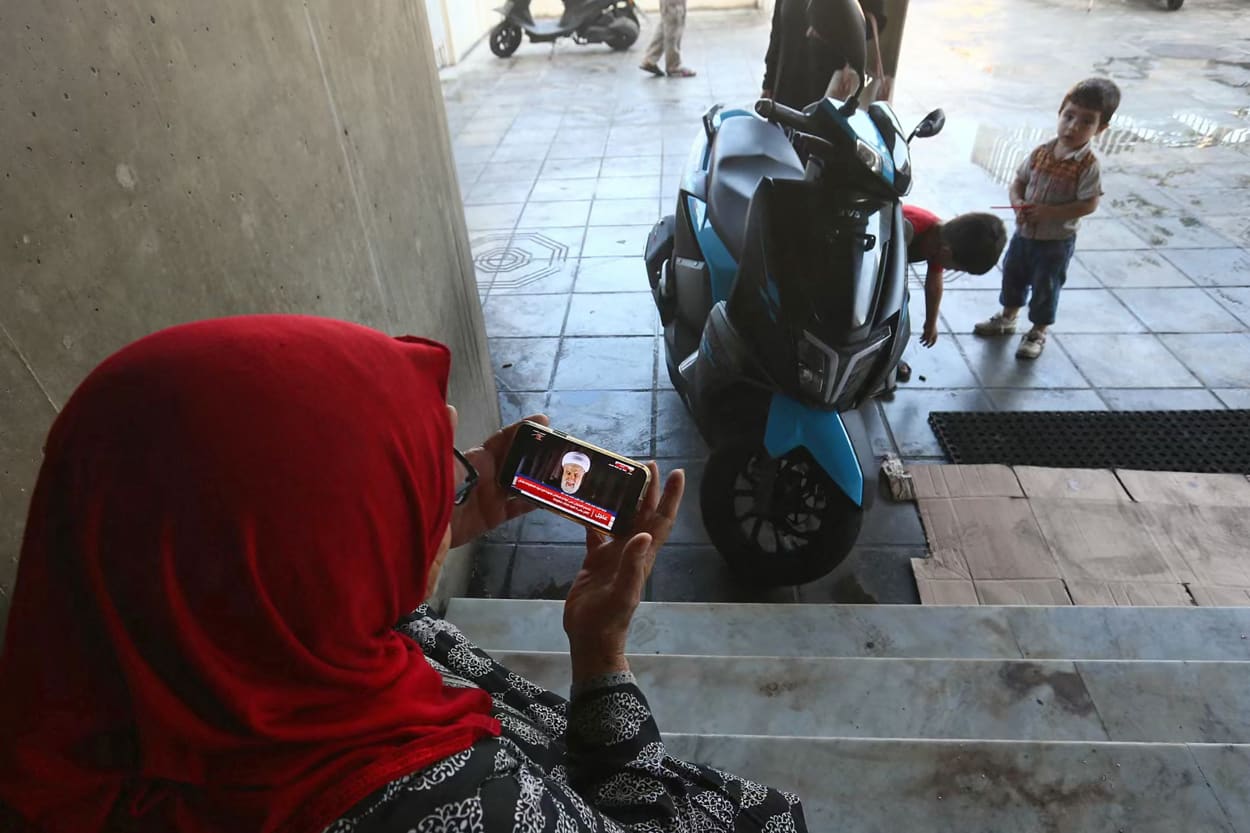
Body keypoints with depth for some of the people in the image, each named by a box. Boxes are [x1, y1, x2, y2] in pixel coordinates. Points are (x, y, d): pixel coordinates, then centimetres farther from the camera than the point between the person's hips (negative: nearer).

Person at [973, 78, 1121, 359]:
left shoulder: (1088, 164, -19)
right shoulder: (1041, 152, -5)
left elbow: (1089, 205, -22)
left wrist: (1048, 212, -27)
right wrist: (1018, 203, -15)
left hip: (1056, 241, -5)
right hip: (1024, 232, 6)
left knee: (1045, 288, 9)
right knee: (1013, 276, 21)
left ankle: (1038, 333, 28)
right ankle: (1007, 317, 44)